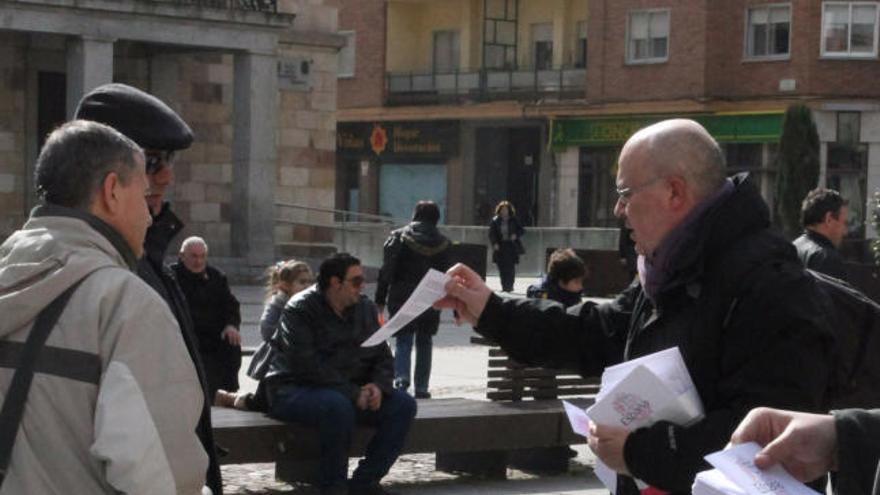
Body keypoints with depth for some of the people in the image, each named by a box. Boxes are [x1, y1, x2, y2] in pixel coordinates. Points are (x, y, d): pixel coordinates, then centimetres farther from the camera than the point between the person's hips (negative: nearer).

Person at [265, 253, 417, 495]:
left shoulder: (365, 308, 10)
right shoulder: (299, 309, -12)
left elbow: (382, 356, 12)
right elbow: (307, 365, -22)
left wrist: (378, 386, -11)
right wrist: (352, 393, -25)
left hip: (351, 391, 7)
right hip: (295, 390, -7)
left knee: (403, 404, -12)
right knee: (338, 405, -38)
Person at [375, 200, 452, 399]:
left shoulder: (398, 237, -3)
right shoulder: (443, 243, 2)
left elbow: (386, 271, -5)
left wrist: (380, 300, 0)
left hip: (402, 298, -2)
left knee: (403, 340, 3)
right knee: (424, 342, 12)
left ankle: (401, 377, -20)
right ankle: (421, 388, 11)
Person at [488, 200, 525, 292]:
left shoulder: (514, 221, 6)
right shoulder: (495, 221, 7)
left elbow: (522, 230, 8)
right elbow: (491, 233, 5)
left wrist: (516, 235, -11)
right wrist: (495, 243, -8)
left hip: (512, 247, -1)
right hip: (500, 247, 1)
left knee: (510, 267, -9)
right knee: (502, 268, 0)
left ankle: (509, 286, -6)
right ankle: (504, 286, 6)